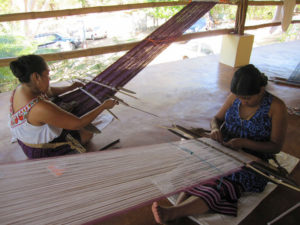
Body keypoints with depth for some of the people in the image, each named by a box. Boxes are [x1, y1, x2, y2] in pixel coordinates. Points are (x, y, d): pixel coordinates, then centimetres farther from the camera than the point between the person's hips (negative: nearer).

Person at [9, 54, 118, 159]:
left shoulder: (21, 89, -12)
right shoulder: (41, 108, -40)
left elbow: (50, 91, 11)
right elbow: (78, 123, -34)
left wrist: (70, 88, 11)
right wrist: (103, 106, -25)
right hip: (42, 152, -8)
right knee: (88, 134, 10)